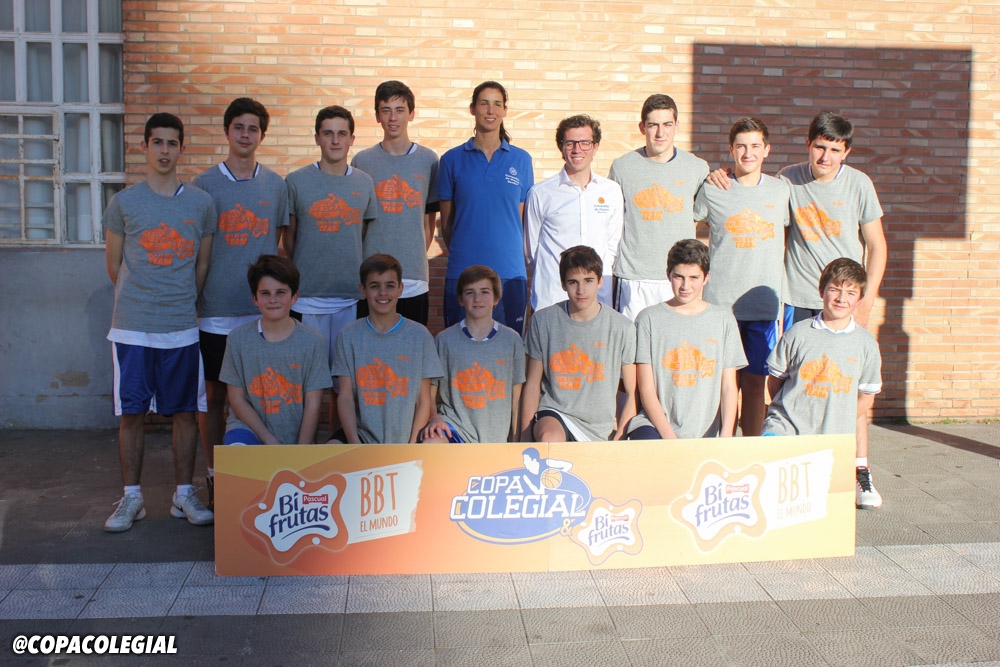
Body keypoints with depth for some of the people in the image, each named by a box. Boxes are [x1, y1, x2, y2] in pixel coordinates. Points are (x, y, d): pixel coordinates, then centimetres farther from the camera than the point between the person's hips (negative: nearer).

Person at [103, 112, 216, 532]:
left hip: (182, 328, 1)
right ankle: (131, 498, 16)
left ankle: (184, 494, 17)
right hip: (132, 327, -1)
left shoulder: (201, 203, 5)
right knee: (131, 413, 3)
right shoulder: (124, 202, 2)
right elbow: (114, 264, 10)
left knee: (186, 411, 5)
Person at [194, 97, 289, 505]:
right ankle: (214, 476, 19)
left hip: (263, 312, 2)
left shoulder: (276, 185, 7)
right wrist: (192, 300, 1)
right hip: (216, 312, -1)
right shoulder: (204, 185, 1)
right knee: (214, 395, 6)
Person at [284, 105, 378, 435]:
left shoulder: (364, 183, 7)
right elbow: (288, 236, 6)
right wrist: (299, 277, 6)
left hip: (352, 296, 2)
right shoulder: (297, 181, 1)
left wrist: (362, 278, 7)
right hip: (308, 296, -2)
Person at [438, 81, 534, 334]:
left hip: (510, 272, 1)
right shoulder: (452, 159, 4)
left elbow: (522, 217, 9)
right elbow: (446, 220, 9)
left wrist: (511, 255, 4)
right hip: (461, 271, 0)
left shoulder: (521, 160, 6)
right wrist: (460, 254, 8)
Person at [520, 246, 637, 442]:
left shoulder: (622, 328, -4)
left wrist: (619, 440, -6)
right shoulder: (542, 321, -2)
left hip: (600, 428, 2)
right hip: (554, 413, -1)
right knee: (549, 439, -33)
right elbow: (532, 384, 3)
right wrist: (525, 438, -2)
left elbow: (632, 394, 2)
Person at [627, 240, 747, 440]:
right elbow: (647, 389, 0)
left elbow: (729, 386, 9)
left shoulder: (723, 319, 11)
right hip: (656, 426, -2)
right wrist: (670, 438, -11)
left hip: (707, 434, 2)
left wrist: (726, 437, -6)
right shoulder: (649, 318, 4)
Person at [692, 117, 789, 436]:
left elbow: (791, 234, 21)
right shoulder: (712, 189, 2)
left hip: (764, 305, 2)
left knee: (755, 382, 6)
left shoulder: (781, 190, 8)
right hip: (720, 302, -1)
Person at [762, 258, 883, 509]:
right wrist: (789, 411, 3)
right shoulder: (798, 333, 0)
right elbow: (775, 381, 8)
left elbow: (867, 396, 11)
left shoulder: (866, 343, 4)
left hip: (833, 435, 2)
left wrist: (836, 425, 7)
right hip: (786, 425, -1)